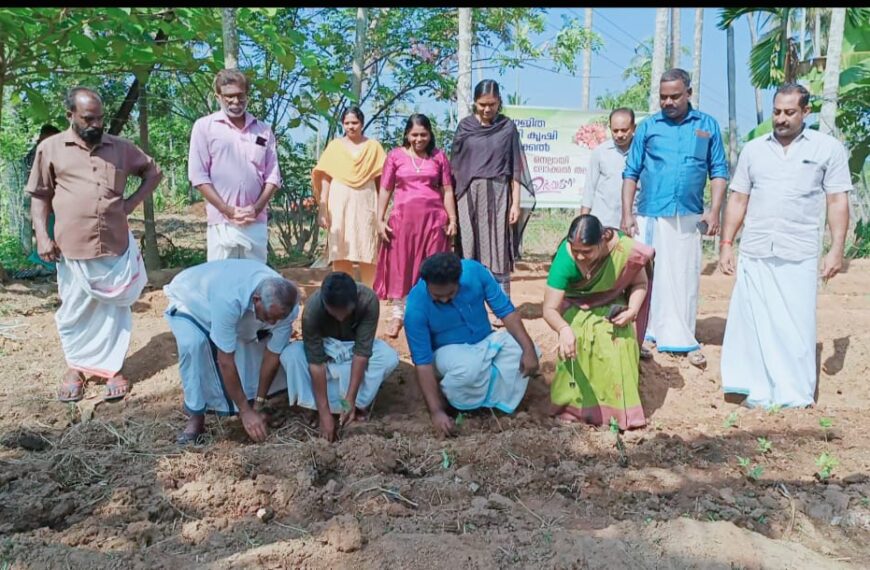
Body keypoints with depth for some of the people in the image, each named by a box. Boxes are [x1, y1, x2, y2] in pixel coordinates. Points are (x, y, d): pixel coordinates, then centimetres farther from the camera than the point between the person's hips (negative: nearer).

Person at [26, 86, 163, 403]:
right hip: (73, 248, -1)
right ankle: (75, 367, 27)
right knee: (75, 312, 10)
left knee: (114, 310, 8)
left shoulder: (121, 147, 8)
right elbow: (39, 196, 6)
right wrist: (42, 235, -4)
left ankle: (113, 368, 20)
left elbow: (154, 171, 18)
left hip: (116, 246, 1)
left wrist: (133, 201, 5)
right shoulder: (50, 148, 3)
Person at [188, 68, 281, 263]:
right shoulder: (205, 126, 4)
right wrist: (227, 210, -11)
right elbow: (198, 175, -2)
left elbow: (273, 176, 9)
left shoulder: (263, 130, 12)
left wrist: (256, 208, -6)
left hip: (256, 223, 3)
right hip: (222, 223, -3)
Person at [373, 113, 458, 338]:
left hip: (434, 217, 1)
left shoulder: (438, 156, 7)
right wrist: (380, 219, -1)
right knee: (400, 265, 3)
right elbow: (385, 190, 6)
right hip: (403, 217, 0)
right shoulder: (395, 156, 5)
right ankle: (397, 314, 11)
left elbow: (447, 190, 7)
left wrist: (452, 219, 1)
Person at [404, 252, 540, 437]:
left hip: (485, 342, 4)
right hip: (450, 350, -3)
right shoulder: (416, 308, -29)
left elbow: (506, 310, -15)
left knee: (524, 351, -24)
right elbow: (422, 362, -25)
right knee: (469, 367, -37)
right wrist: (436, 411, -30)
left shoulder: (475, 271, -23)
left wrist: (529, 349, -25)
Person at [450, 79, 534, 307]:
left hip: (498, 194, -1)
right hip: (469, 195, 1)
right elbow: (455, 165, 8)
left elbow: (515, 168, 3)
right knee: (468, 250, 0)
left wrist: (515, 203, -4)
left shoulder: (508, 127, 4)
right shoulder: (465, 126, 7)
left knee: (498, 250, -1)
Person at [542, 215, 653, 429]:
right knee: (573, 353, -15)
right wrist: (564, 329, -58)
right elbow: (550, 309, -36)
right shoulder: (565, 258, -36)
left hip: (612, 310, 1)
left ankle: (618, 410, 5)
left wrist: (632, 310, -26)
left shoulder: (625, 250, -32)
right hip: (577, 311, -1)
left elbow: (640, 283, -8)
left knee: (618, 353, -13)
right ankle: (573, 407, 7)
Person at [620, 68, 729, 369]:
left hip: (689, 217, 1)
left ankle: (683, 339, 15)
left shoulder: (707, 125, 8)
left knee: (685, 278, 5)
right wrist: (627, 214, -2)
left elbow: (719, 171, 7)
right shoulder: (648, 126, 6)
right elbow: (631, 173, 5)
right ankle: (647, 335, 13)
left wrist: (714, 211, -4)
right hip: (650, 216, -1)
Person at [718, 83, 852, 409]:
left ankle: (795, 396, 13)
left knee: (796, 326, 2)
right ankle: (758, 392, 15)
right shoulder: (753, 149, 12)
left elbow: (837, 202, 2)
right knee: (753, 322, 4)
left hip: (799, 255, -2)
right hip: (754, 252, 3)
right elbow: (738, 200, 12)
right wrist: (726, 244, 6)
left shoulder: (828, 148, 4)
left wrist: (837, 250, -5)